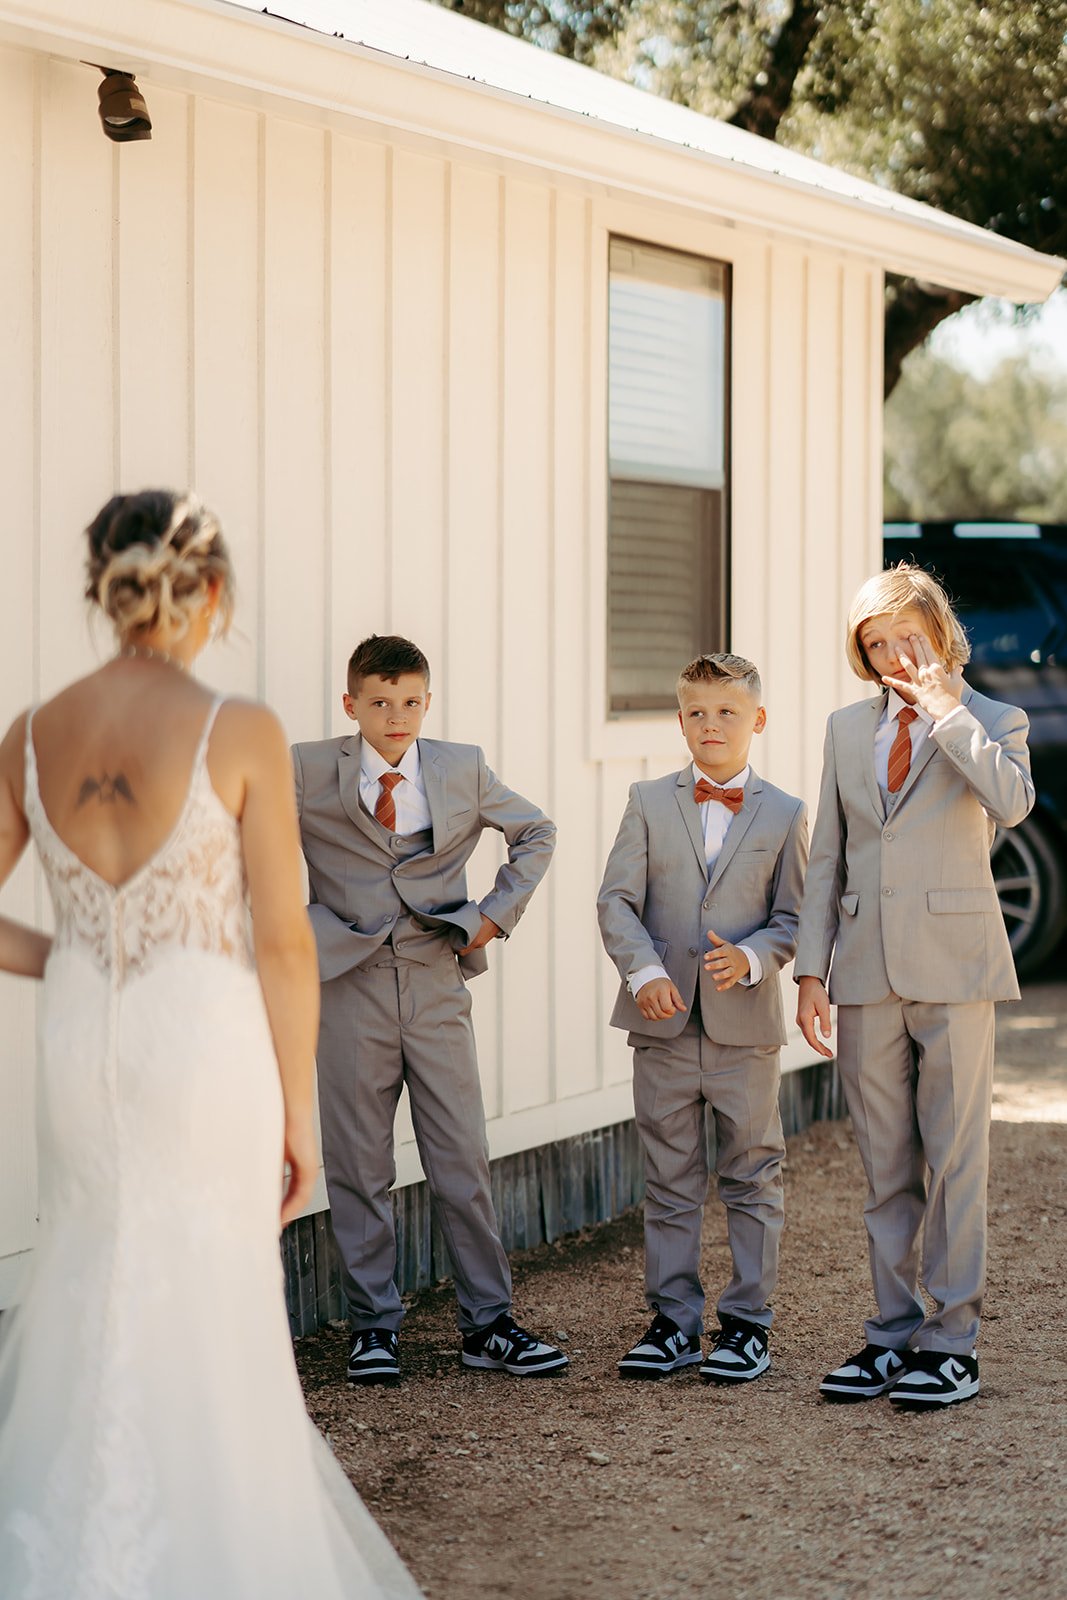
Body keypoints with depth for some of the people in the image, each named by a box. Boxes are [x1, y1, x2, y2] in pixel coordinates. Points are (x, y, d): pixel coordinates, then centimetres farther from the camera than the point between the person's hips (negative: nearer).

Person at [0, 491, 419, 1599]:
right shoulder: (240, 734, -14)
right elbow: (283, 942, -11)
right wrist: (297, 1106, -2)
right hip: (206, 1046, -4)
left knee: (89, 1307, 18)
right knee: (204, 1324, 9)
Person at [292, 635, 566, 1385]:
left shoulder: (463, 769, 5)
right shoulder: (308, 772, 0)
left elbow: (537, 832, 18)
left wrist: (500, 910, 7)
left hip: (437, 985, 1)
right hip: (352, 986, -1)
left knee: (464, 1161, 3)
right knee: (359, 1167, 3)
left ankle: (488, 1323, 11)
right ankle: (374, 1325, 14)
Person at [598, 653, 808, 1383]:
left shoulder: (785, 815, 3)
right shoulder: (650, 803, 5)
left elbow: (793, 918, 1)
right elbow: (617, 899, -2)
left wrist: (752, 958, -18)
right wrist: (644, 970, -18)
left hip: (746, 1025, -1)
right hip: (664, 1021, 1)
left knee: (752, 1176, 4)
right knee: (670, 1178, 8)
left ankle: (747, 1322, 13)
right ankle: (674, 1319, 16)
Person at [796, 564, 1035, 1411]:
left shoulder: (990, 721, 0)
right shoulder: (848, 730, 12)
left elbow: (1013, 800, -23)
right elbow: (826, 860, 13)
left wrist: (942, 707, -15)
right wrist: (811, 968, 5)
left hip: (952, 965, -4)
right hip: (868, 970, 4)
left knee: (955, 1158, -2)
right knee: (886, 1166, 9)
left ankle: (953, 1341, 4)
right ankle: (895, 1333, 17)